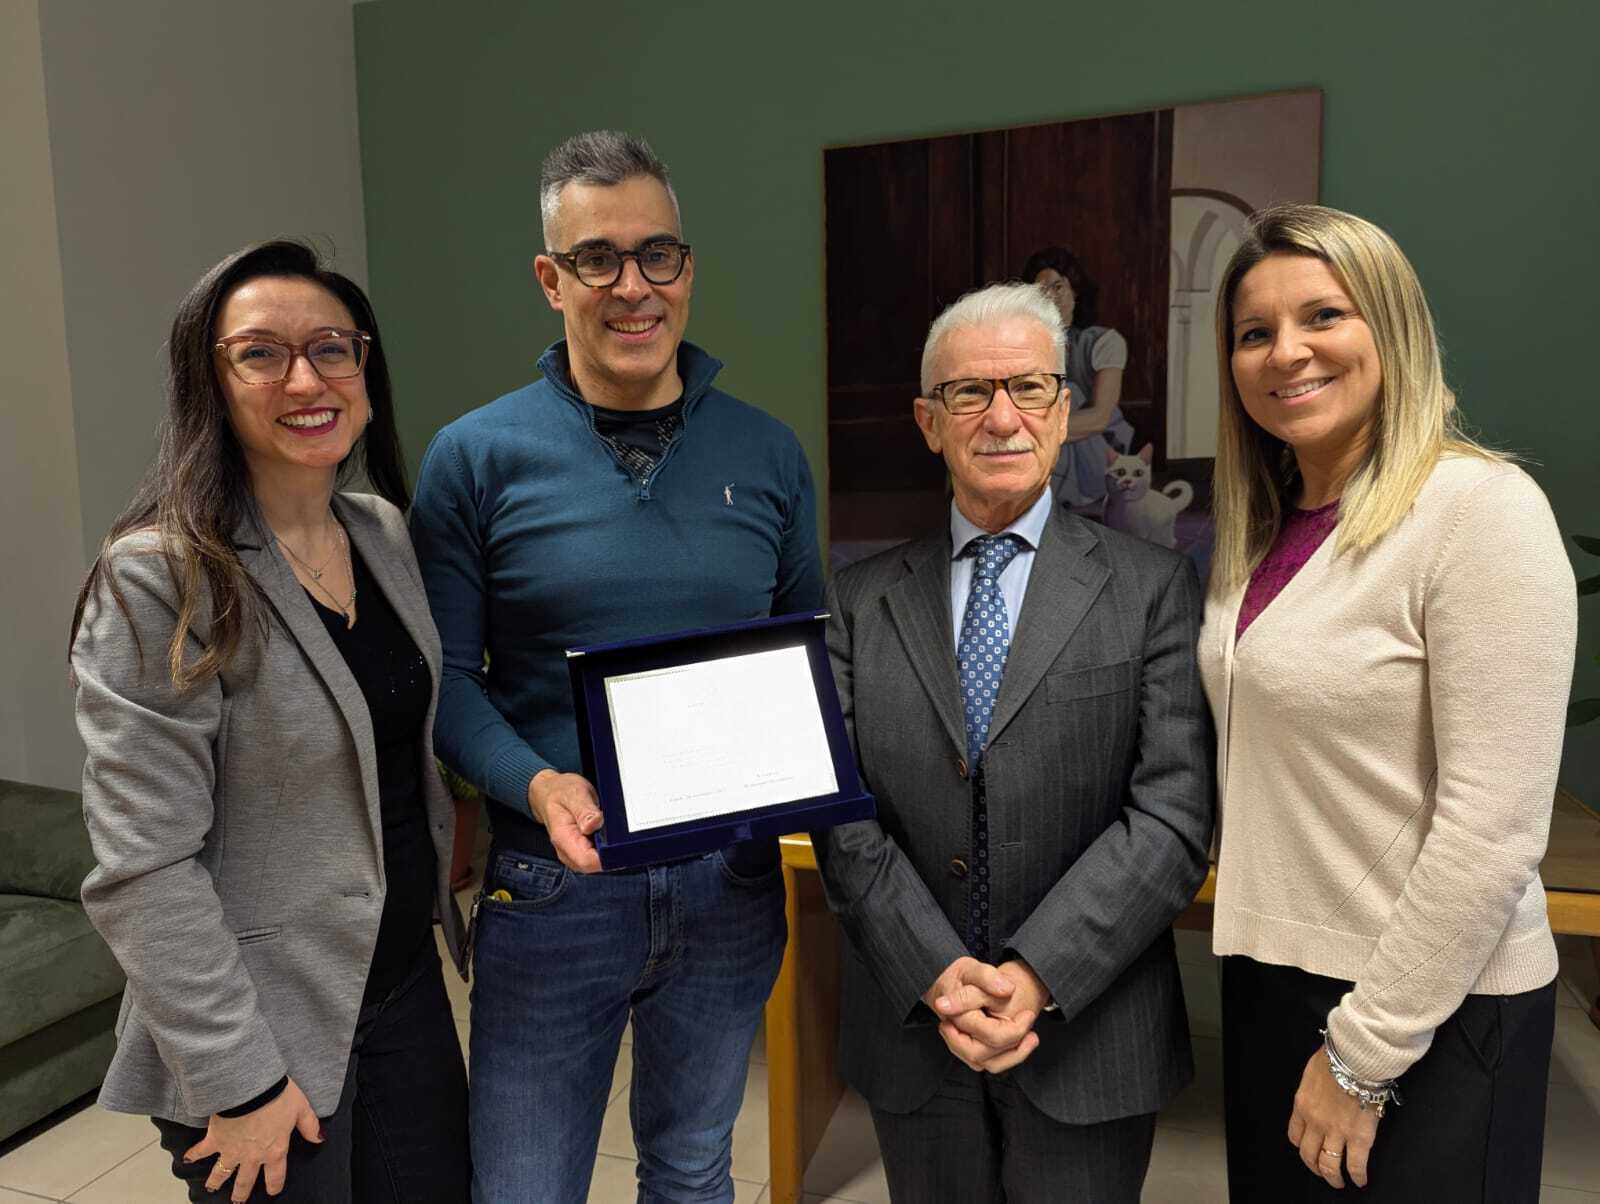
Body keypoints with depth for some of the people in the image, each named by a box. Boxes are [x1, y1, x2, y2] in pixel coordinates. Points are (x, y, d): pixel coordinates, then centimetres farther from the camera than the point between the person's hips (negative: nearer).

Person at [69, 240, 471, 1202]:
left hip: (409, 986, 6)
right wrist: (237, 1080, -17)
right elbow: (143, 869, -19)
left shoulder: (389, 537, 2)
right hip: (269, 1029, -6)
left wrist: (440, 900, 11)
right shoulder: (161, 581, -19)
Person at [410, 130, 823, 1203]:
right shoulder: (476, 458, -7)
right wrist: (537, 787, -21)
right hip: (555, 877, -2)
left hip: (732, 878, 3)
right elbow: (446, 671, -5)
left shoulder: (767, 452, 1)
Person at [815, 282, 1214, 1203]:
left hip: (1089, 1035, -1)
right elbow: (844, 815, -3)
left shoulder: (1151, 589, -4)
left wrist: (1038, 977, -17)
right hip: (912, 1026, 2)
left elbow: (1174, 817, -10)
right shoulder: (863, 601, 1)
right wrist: (938, 975, -14)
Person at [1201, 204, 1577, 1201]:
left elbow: (1495, 828, -20)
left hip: (1427, 1011, -7)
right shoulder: (1264, 530, 6)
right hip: (1270, 977, 7)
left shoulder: (1482, 507, -17)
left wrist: (1362, 1053, -16)